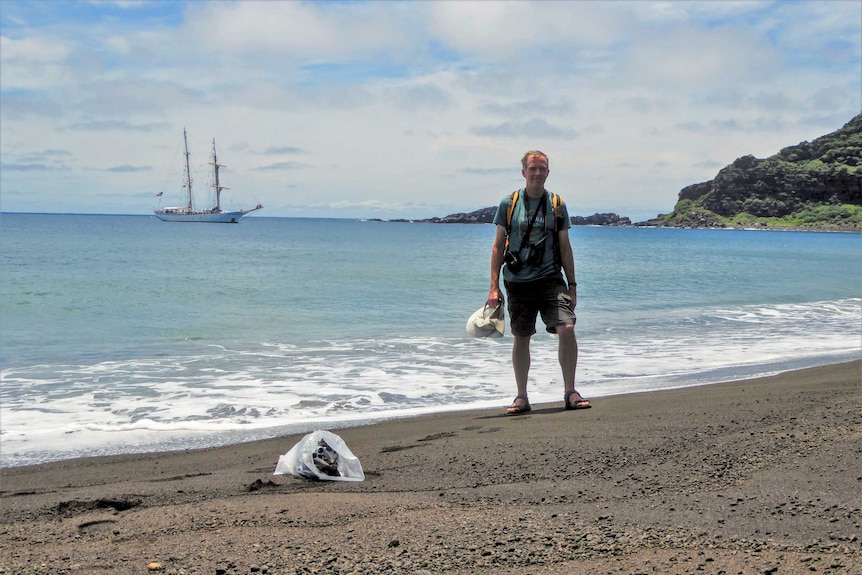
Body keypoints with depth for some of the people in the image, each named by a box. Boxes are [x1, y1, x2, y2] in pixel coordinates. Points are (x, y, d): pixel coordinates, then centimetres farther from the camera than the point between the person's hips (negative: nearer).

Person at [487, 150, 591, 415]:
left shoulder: (557, 205, 7)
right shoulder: (509, 204, 3)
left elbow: (565, 247, 11)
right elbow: (498, 246, 4)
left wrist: (572, 285, 7)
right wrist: (494, 287, -2)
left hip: (550, 279, 0)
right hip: (518, 283, 0)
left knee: (567, 329, -15)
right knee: (521, 338, 6)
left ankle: (570, 392, -2)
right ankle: (521, 397, 19)